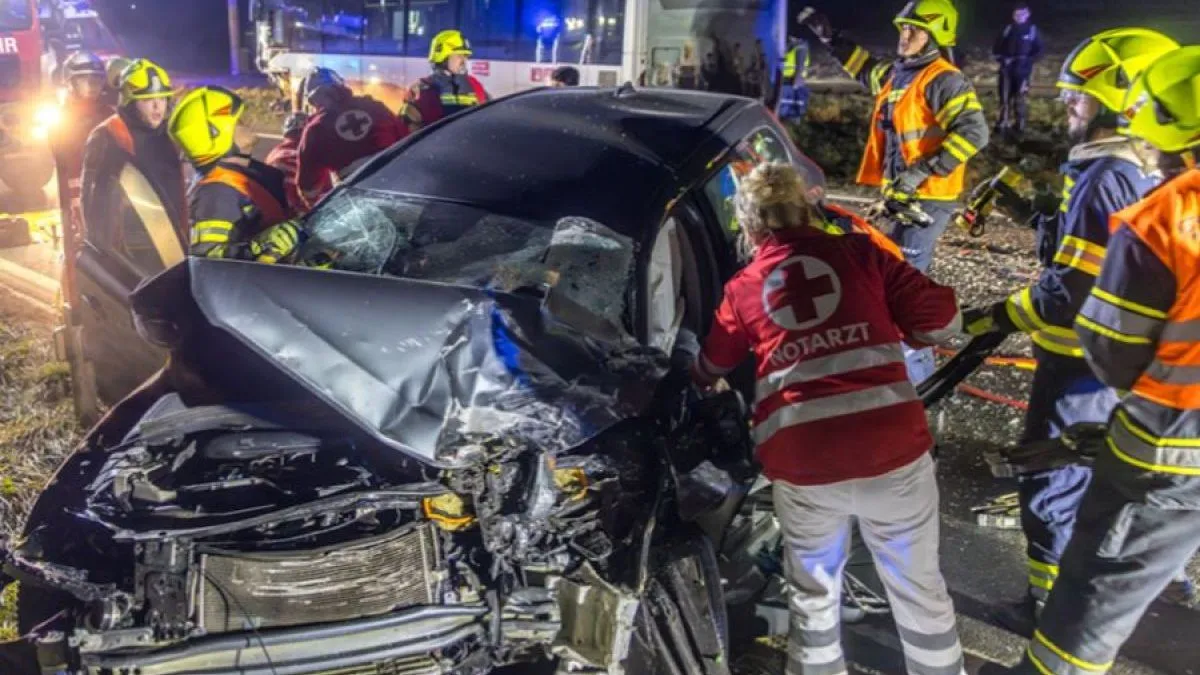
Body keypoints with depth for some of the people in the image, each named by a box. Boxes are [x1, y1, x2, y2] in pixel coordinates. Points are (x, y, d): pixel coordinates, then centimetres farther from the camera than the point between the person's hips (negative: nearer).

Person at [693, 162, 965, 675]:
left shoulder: (742, 289, 14)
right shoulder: (859, 253, 10)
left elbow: (709, 372, 28)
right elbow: (941, 321, 7)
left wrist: (690, 382, 51)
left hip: (800, 462, 1)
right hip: (893, 449, 0)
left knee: (813, 592, 26)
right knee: (919, 589, 22)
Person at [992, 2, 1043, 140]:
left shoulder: (1032, 30, 1)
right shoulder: (1008, 29, 5)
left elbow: (1039, 50, 4)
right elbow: (996, 48, 10)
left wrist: (1028, 61, -9)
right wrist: (1002, 59, -5)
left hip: (1023, 70, -2)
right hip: (1006, 69, 2)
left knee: (1019, 99, -2)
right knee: (1004, 98, 0)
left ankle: (1018, 126, 4)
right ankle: (1002, 125, 6)